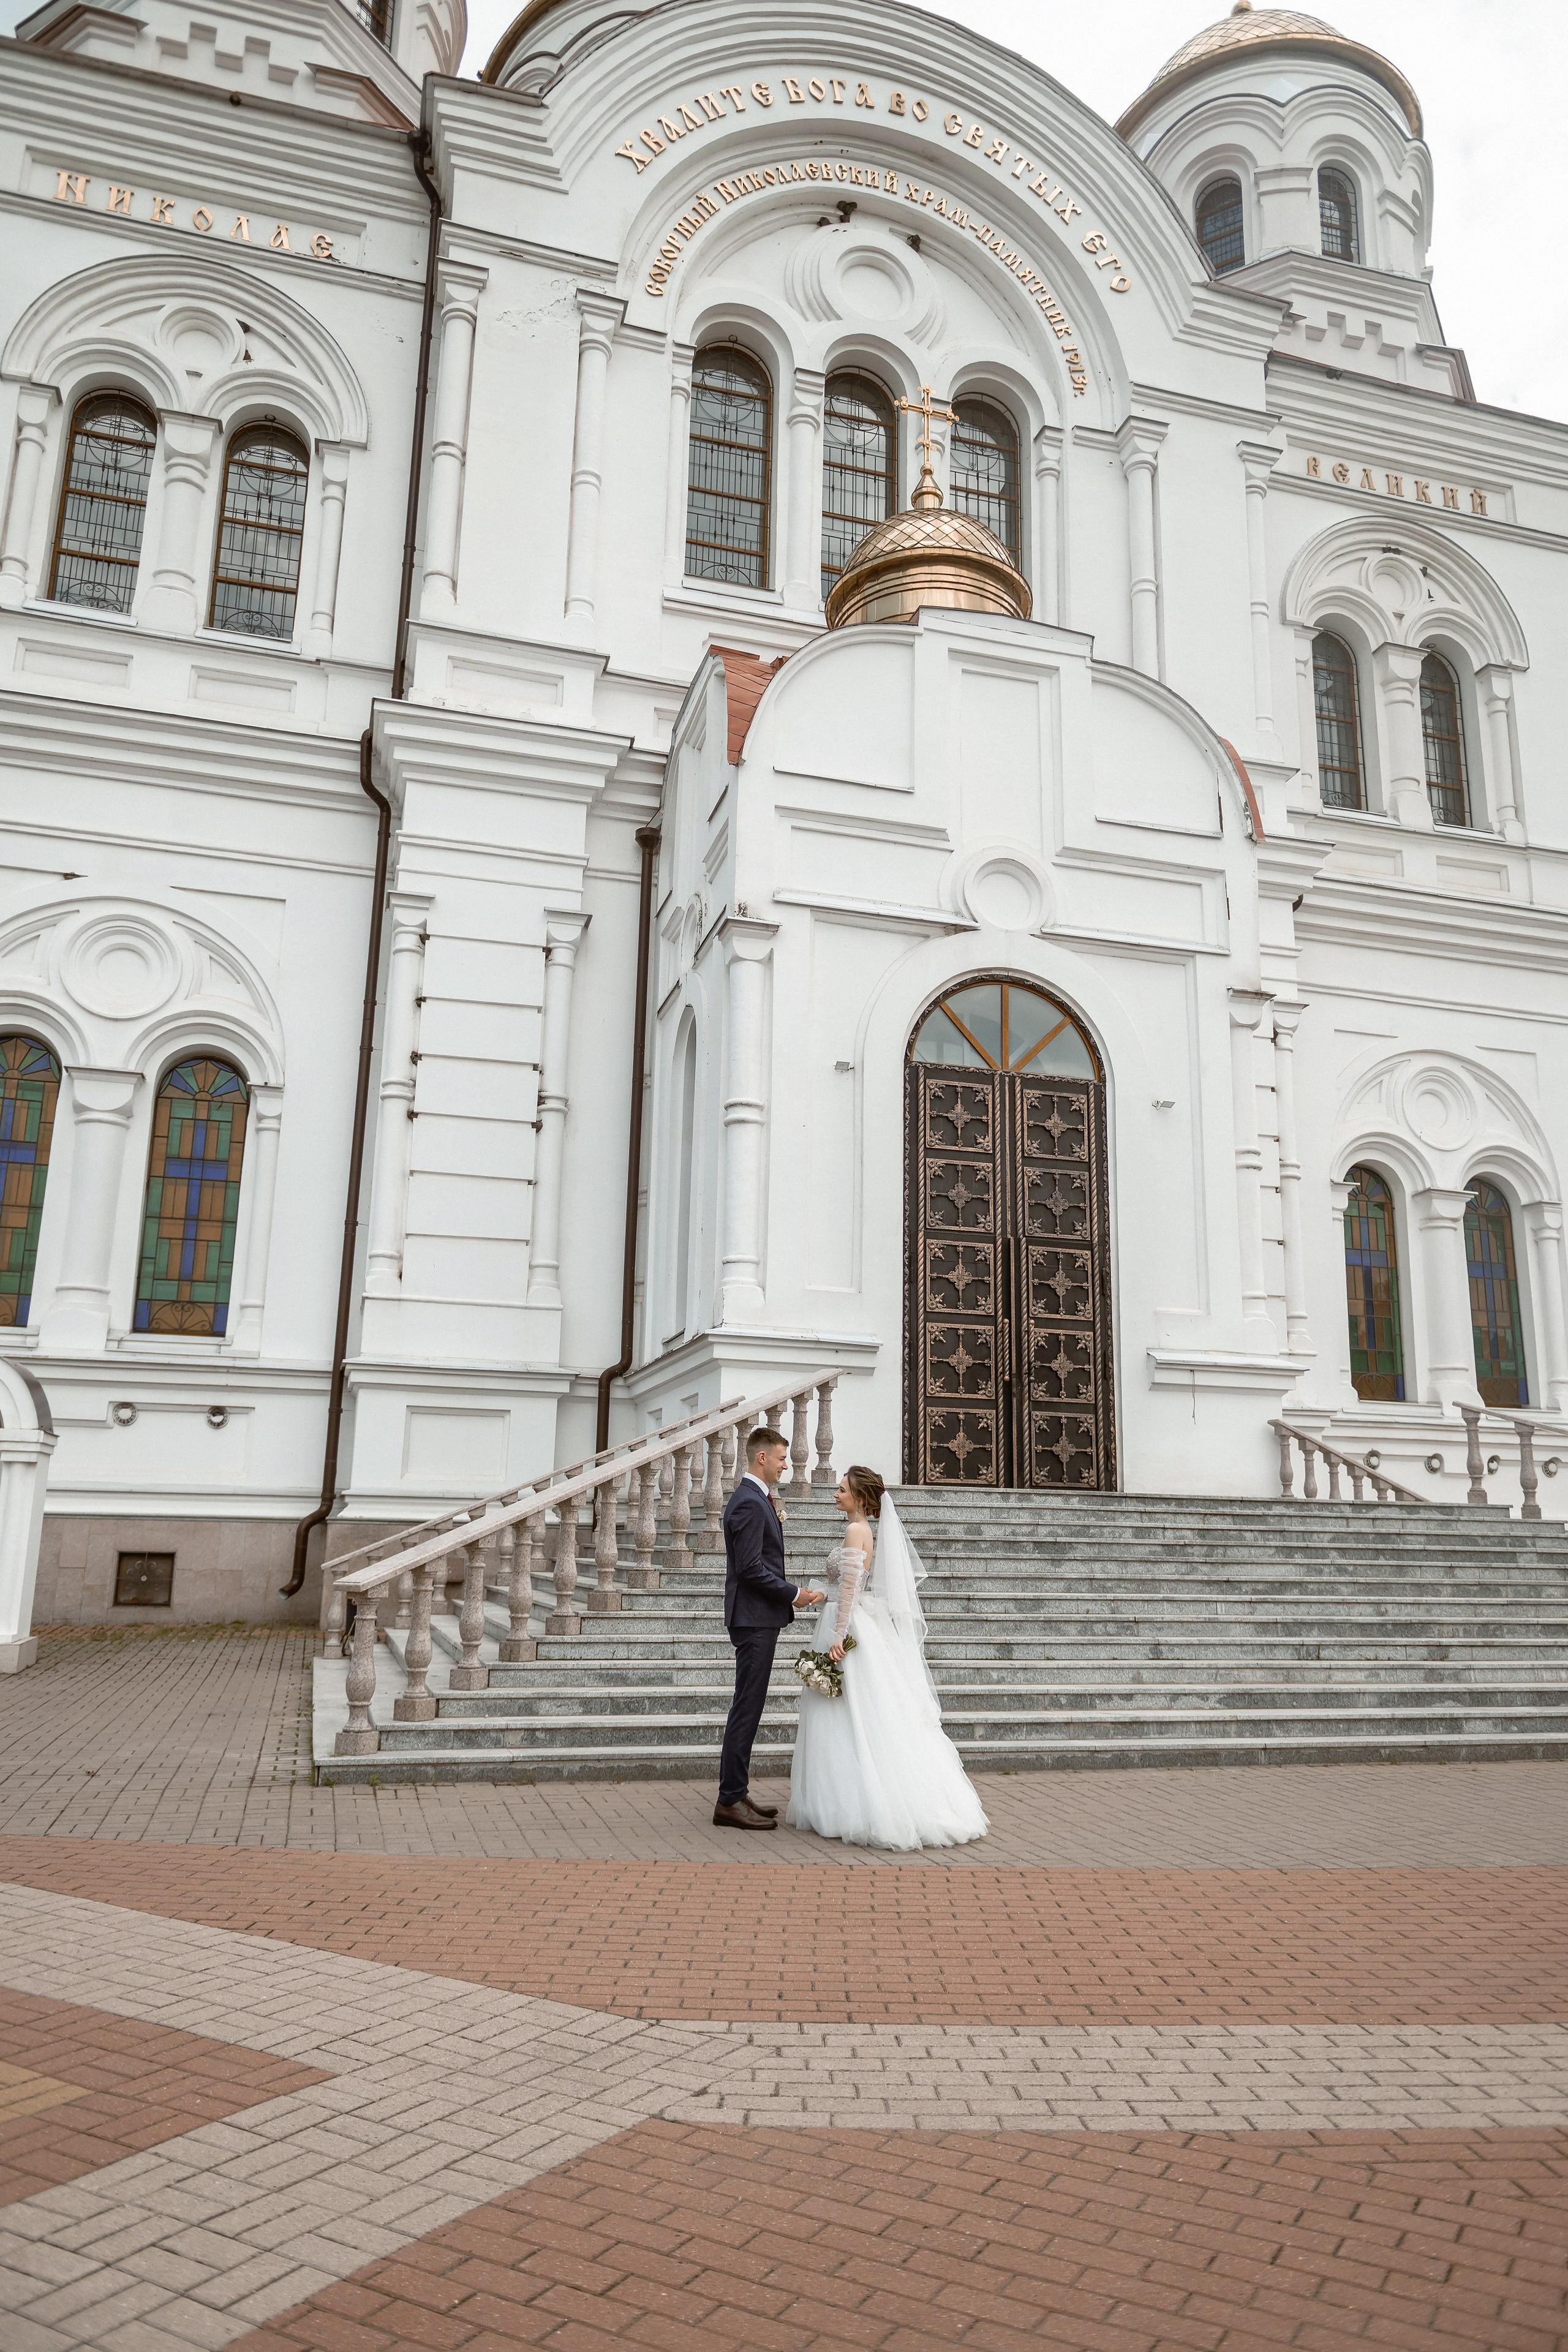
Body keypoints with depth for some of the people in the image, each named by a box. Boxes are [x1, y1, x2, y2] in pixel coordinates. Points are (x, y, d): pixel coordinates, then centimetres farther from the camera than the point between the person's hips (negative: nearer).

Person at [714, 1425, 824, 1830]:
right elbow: (751, 1568, -22)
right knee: (747, 1710, -6)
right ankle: (731, 1801, -1)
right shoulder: (749, 1503, -17)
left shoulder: (754, 1499, 16)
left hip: (758, 1618, 11)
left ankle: (736, 1794, 20)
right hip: (755, 1619, -11)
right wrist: (794, 1594, -14)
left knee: (748, 1709, 14)